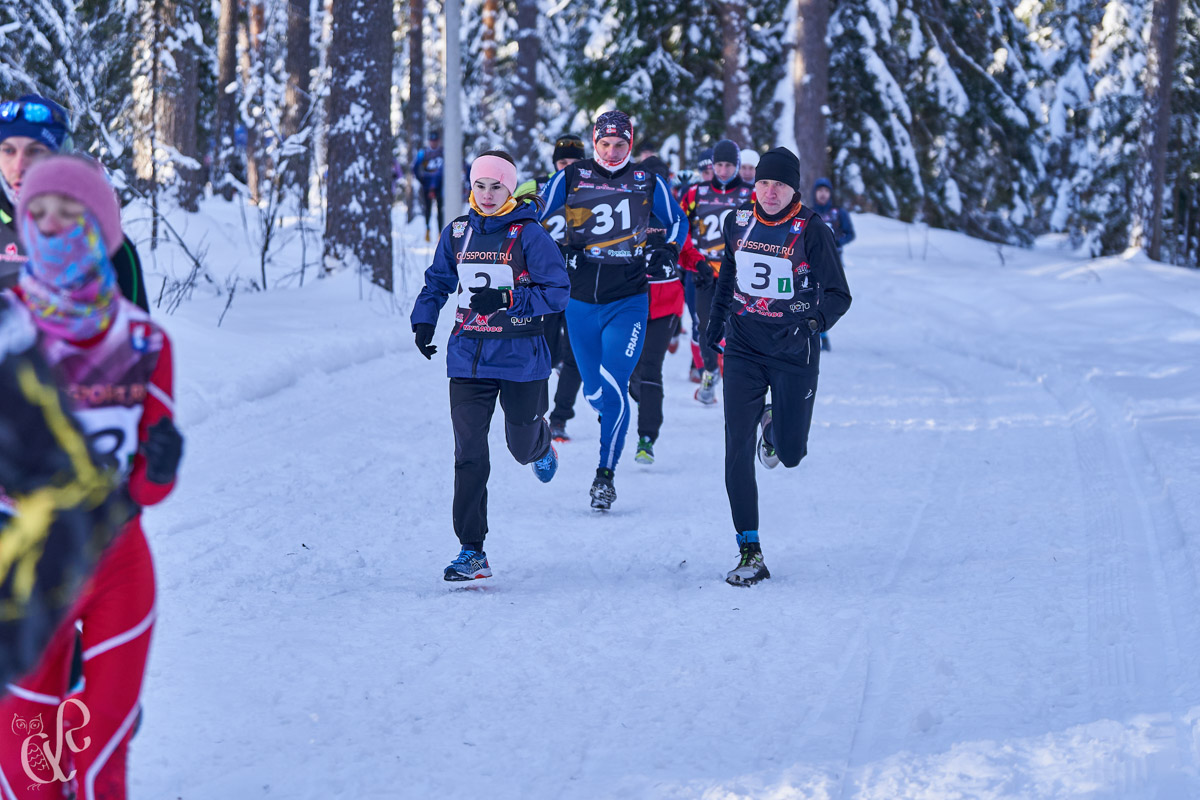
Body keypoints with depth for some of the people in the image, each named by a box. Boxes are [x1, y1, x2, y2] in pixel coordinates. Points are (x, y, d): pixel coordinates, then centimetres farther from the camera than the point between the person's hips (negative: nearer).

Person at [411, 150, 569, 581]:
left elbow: (557, 291, -11)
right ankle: (471, 551, -5)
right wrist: (423, 321, 5)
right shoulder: (457, 234, 5)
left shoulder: (529, 234, -8)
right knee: (470, 456, -7)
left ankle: (542, 444, 55)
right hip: (469, 356, 2)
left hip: (520, 356, -2)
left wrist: (506, 300, -22)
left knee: (522, 446, 14)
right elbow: (438, 281, 20)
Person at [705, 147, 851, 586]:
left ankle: (775, 427, 46)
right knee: (738, 450, -10)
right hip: (743, 349, 2)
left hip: (793, 353, -2)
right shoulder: (739, 221, 1)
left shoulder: (811, 231, -11)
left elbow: (838, 295, -10)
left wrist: (812, 321, -25)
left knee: (791, 453, 6)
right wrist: (716, 319, 24)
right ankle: (749, 553, -5)